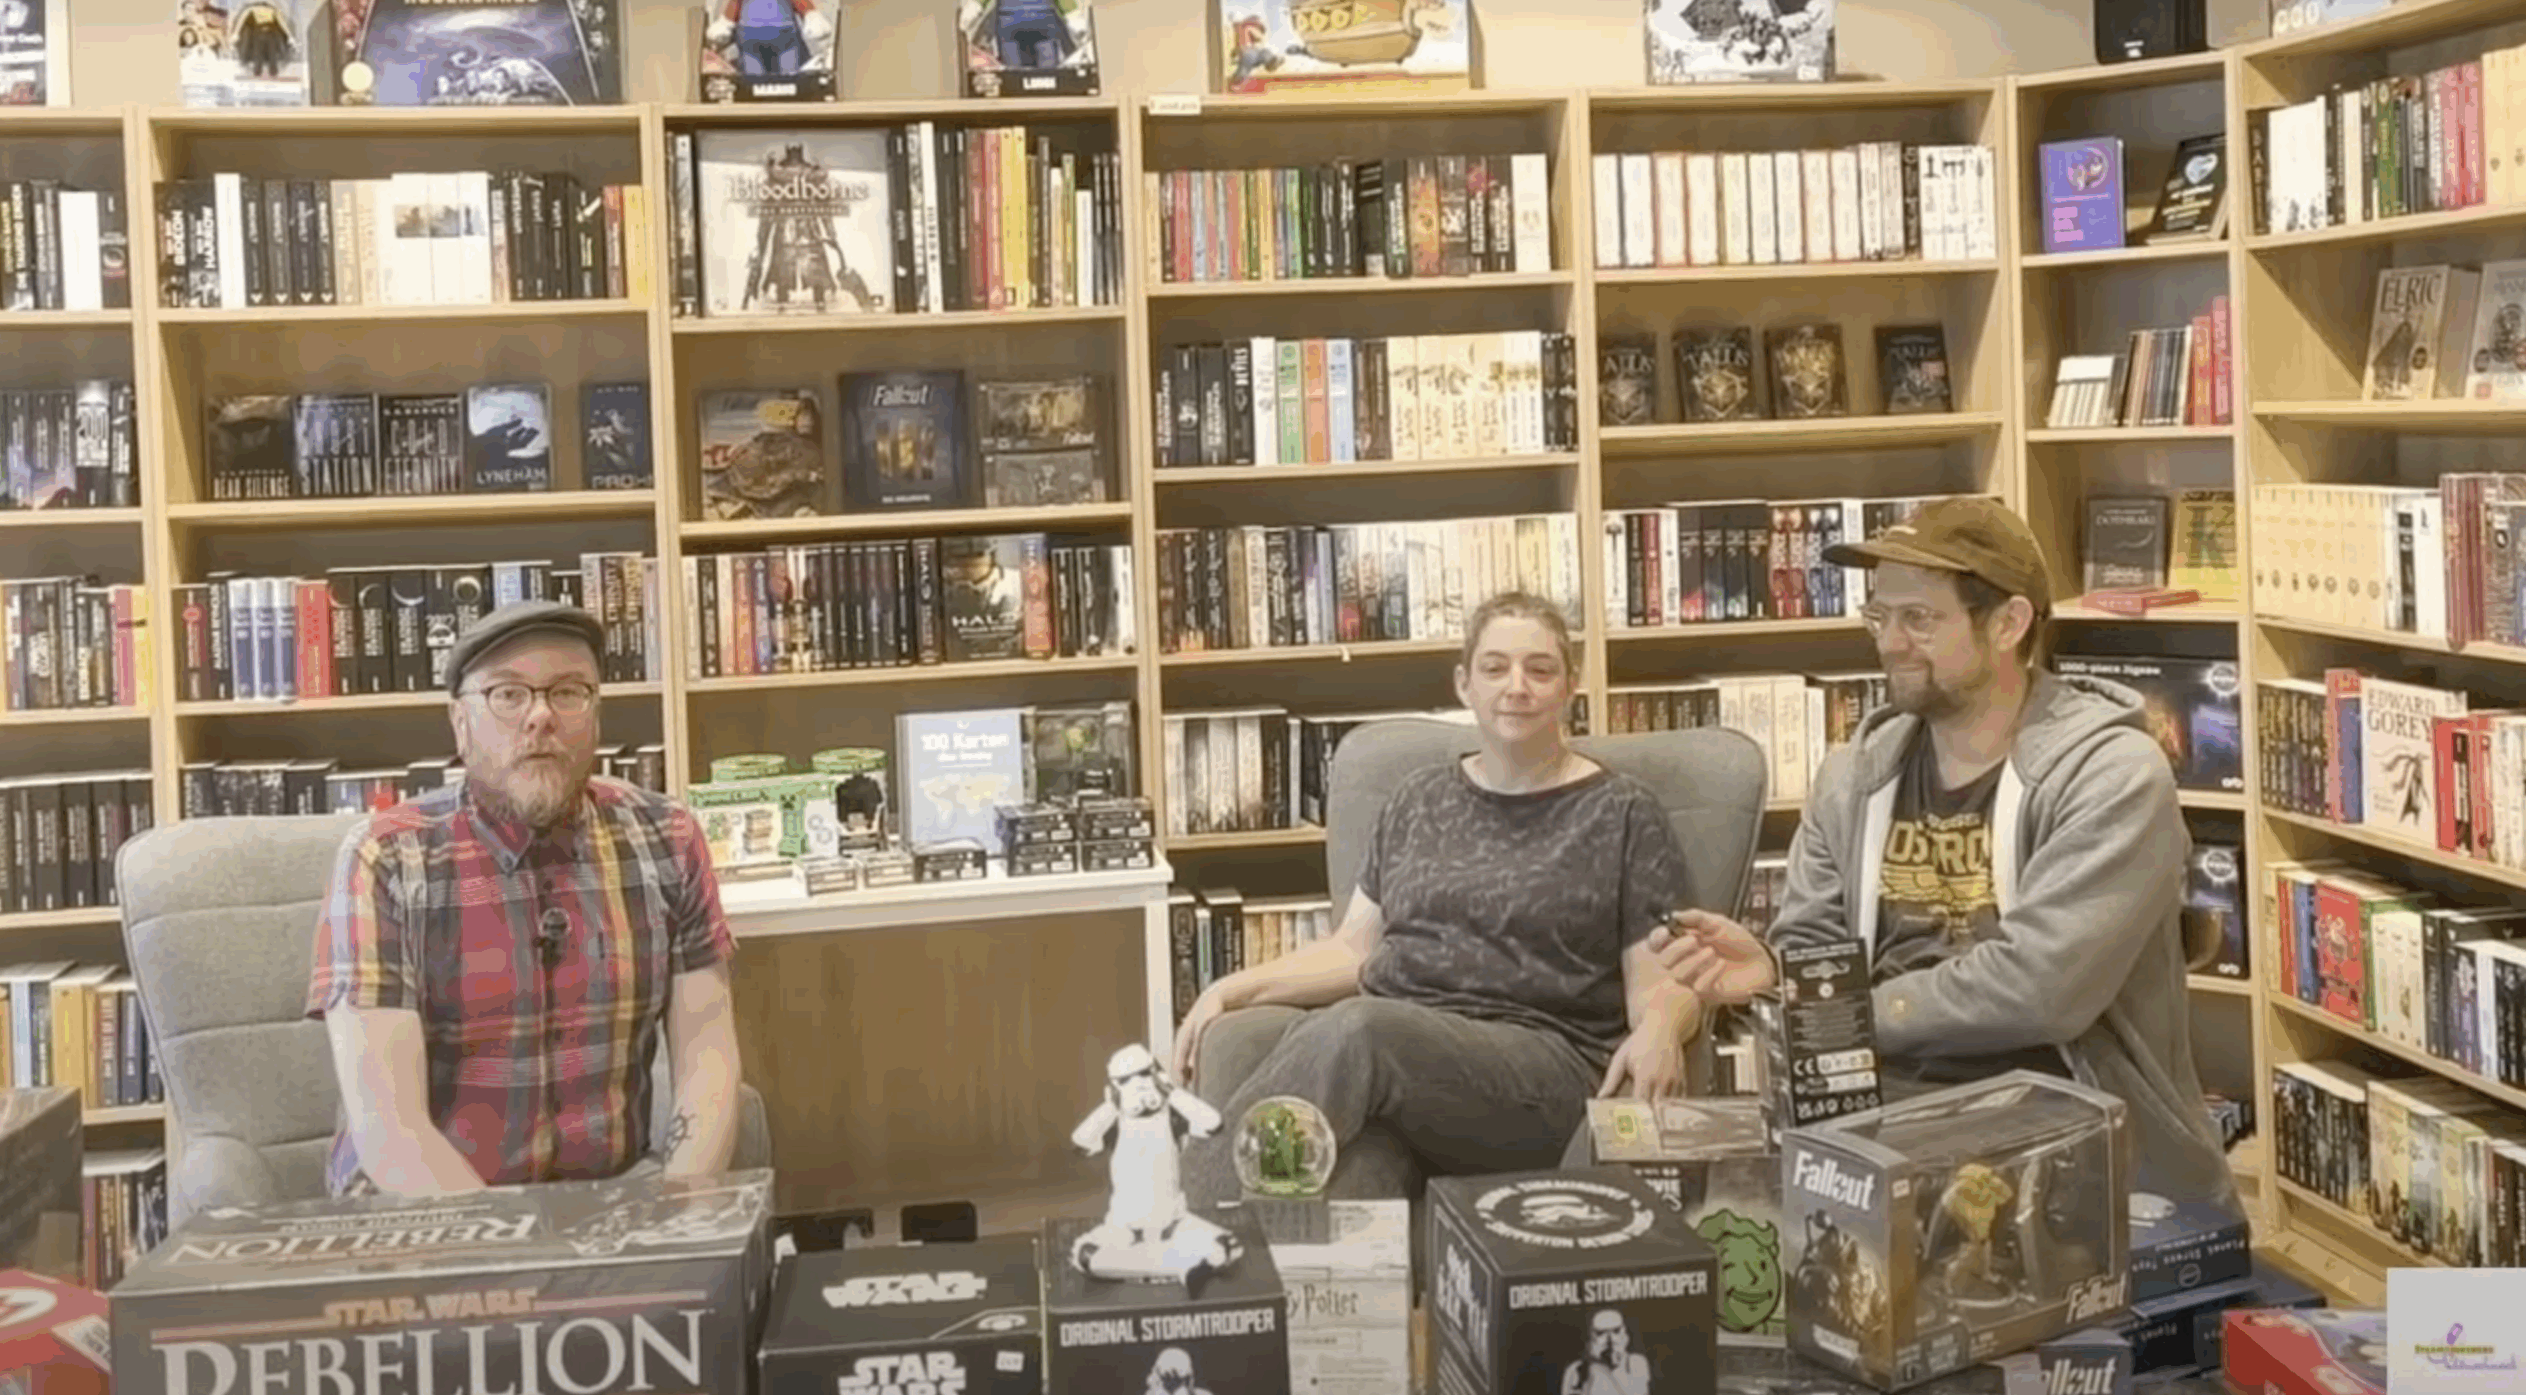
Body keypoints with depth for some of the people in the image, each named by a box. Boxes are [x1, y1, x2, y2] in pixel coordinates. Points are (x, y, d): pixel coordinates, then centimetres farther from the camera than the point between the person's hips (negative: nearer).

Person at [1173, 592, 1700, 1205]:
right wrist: (1233, 988, 5)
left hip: (1541, 1057, -3)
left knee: (1351, 1032, -37)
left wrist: (1658, 1032, -19)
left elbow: (1659, 982, 5)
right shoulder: (1420, 799, 22)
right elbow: (1354, 949, 21)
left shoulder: (1620, 812, 10)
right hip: (1388, 1039, 4)